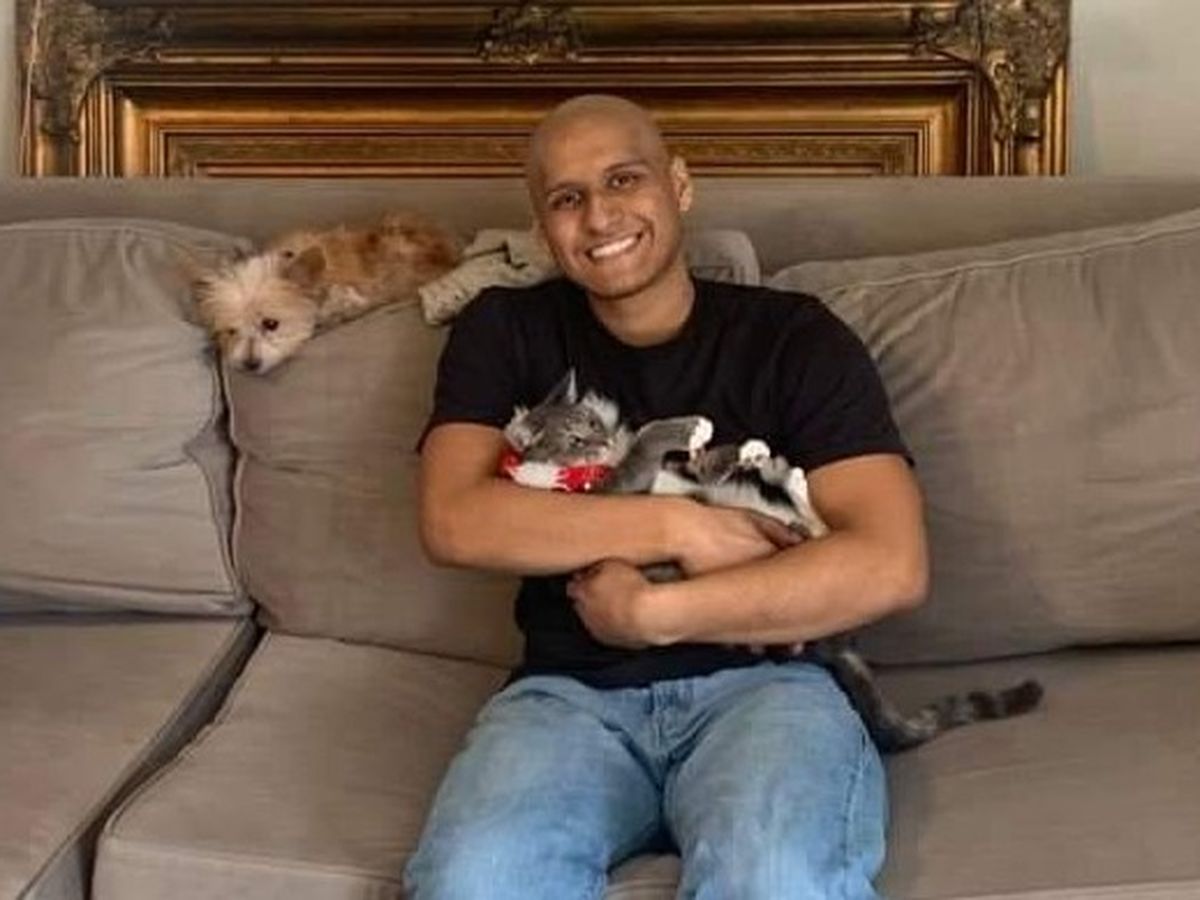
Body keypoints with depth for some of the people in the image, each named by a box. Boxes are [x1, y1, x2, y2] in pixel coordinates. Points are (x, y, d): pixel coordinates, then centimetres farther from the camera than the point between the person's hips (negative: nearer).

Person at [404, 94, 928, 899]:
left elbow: (891, 565, -9)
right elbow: (454, 521, -6)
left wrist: (651, 613, -11)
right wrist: (679, 526, -12)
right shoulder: (505, 333, 11)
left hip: (760, 681, -1)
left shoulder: (794, 337, 4)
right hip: (570, 692, 2)